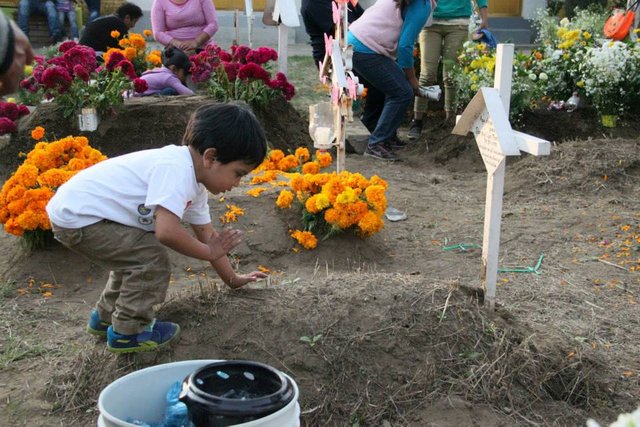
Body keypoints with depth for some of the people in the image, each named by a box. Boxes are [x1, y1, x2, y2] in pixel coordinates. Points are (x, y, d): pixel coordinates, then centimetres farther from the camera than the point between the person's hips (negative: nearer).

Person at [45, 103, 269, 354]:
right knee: (153, 260, -11)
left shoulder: (195, 181, 7)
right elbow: (167, 232, -35)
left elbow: (206, 234, 16)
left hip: (82, 210, 10)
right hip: (76, 218, -10)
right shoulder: (176, 169, -25)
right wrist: (209, 252, -18)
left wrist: (233, 279, 19)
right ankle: (128, 332, 5)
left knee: (138, 255, 24)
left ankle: (106, 316, 38)